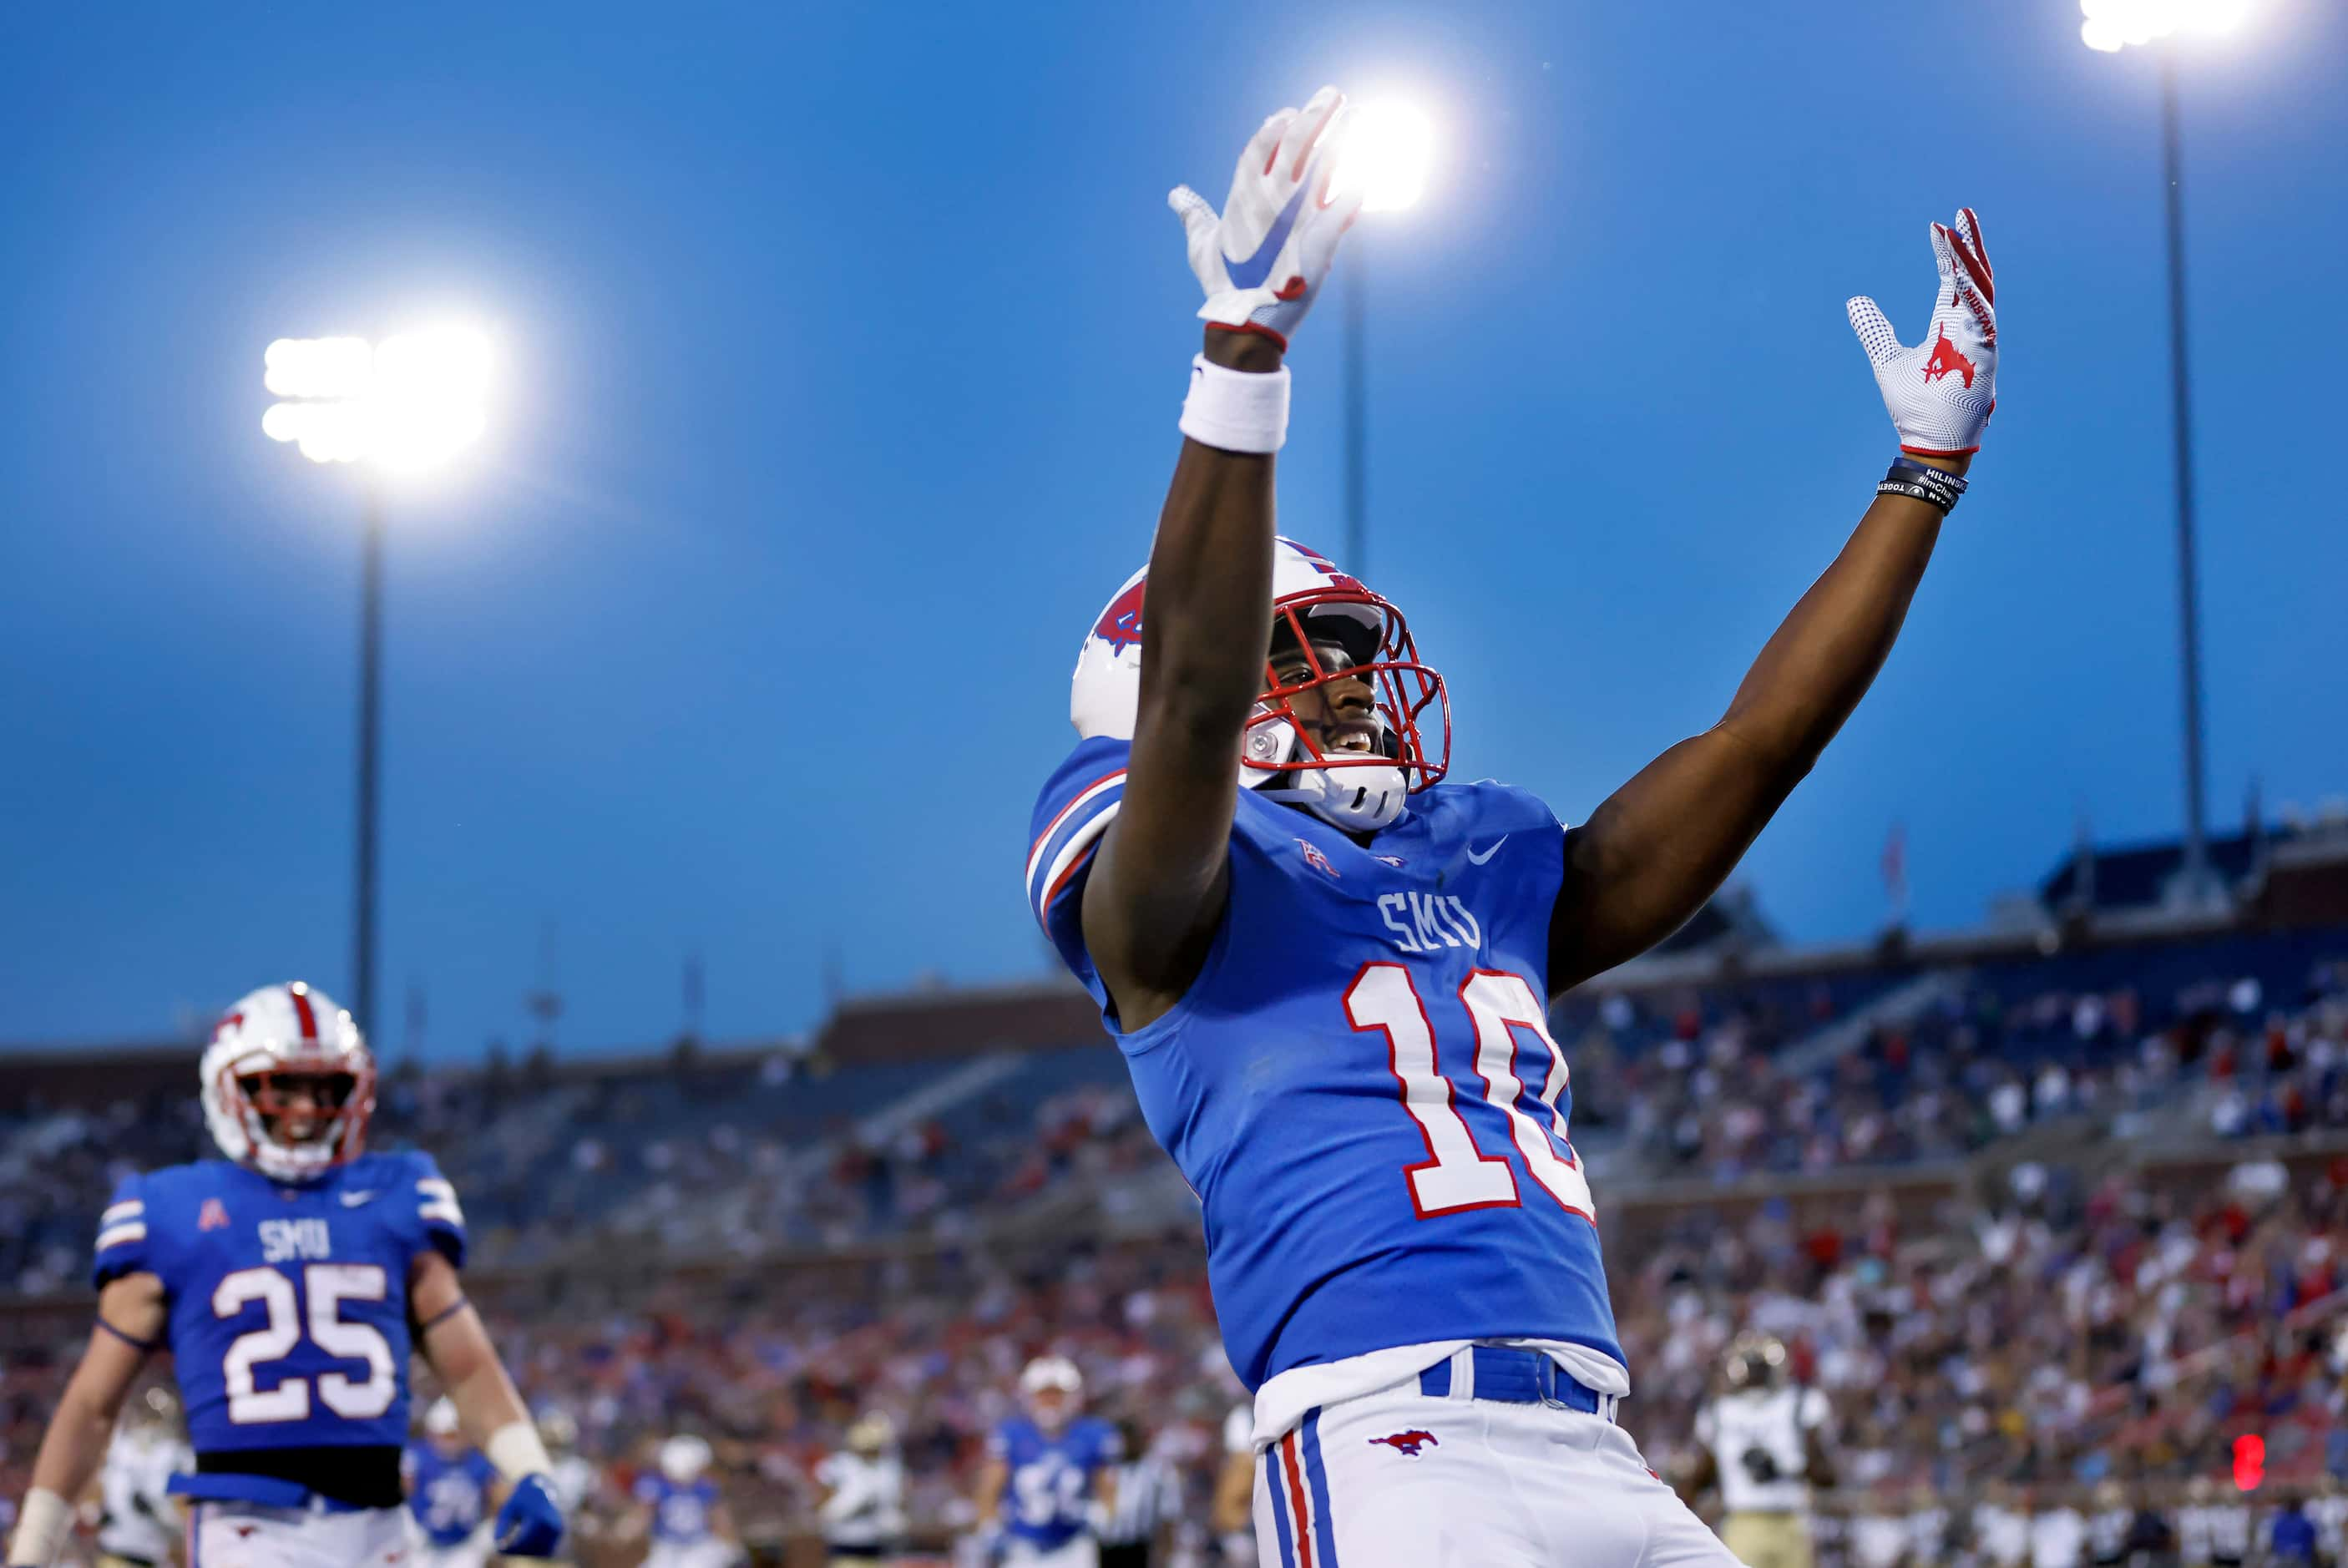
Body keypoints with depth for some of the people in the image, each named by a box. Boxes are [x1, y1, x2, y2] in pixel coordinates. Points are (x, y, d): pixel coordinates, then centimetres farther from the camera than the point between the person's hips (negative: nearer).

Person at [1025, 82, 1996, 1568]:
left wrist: (1926, 470, 23)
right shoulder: (1175, 892, 5)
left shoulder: (1491, 874, 23)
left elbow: (1758, 741, 23)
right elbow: (1191, 700, -15)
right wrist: (1243, 357, -23)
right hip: (1387, 1445, -7)